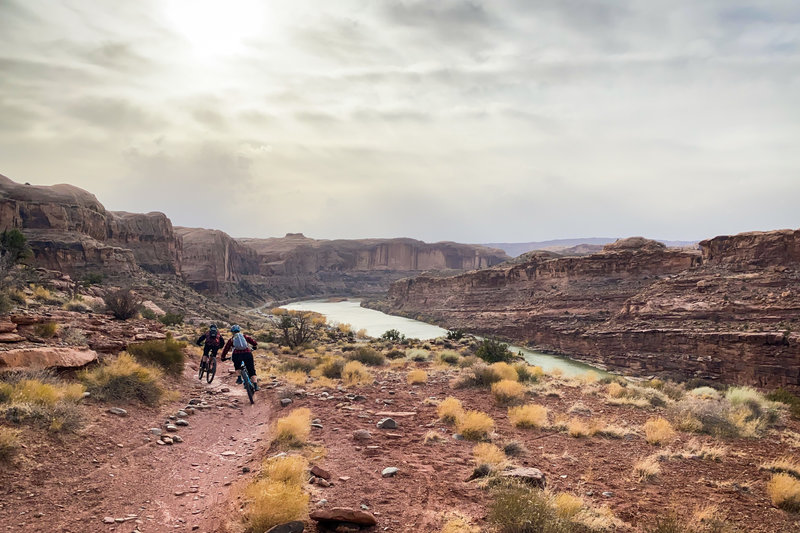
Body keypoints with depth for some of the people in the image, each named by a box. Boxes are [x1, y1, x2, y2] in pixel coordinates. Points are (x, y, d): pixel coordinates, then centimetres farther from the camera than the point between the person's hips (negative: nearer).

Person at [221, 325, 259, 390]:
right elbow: (255, 343, 18)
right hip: (247, 353, 0)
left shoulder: (231, 340, 20)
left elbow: (225, 349, 21)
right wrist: (254, 348, 39)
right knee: (251, 371, 8)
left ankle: (239, 378, 14)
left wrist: (223, 357, 36)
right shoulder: (245, 336, 21)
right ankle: (255, 385, -4)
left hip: (237, 355, 0)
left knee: (237, 366, 32)